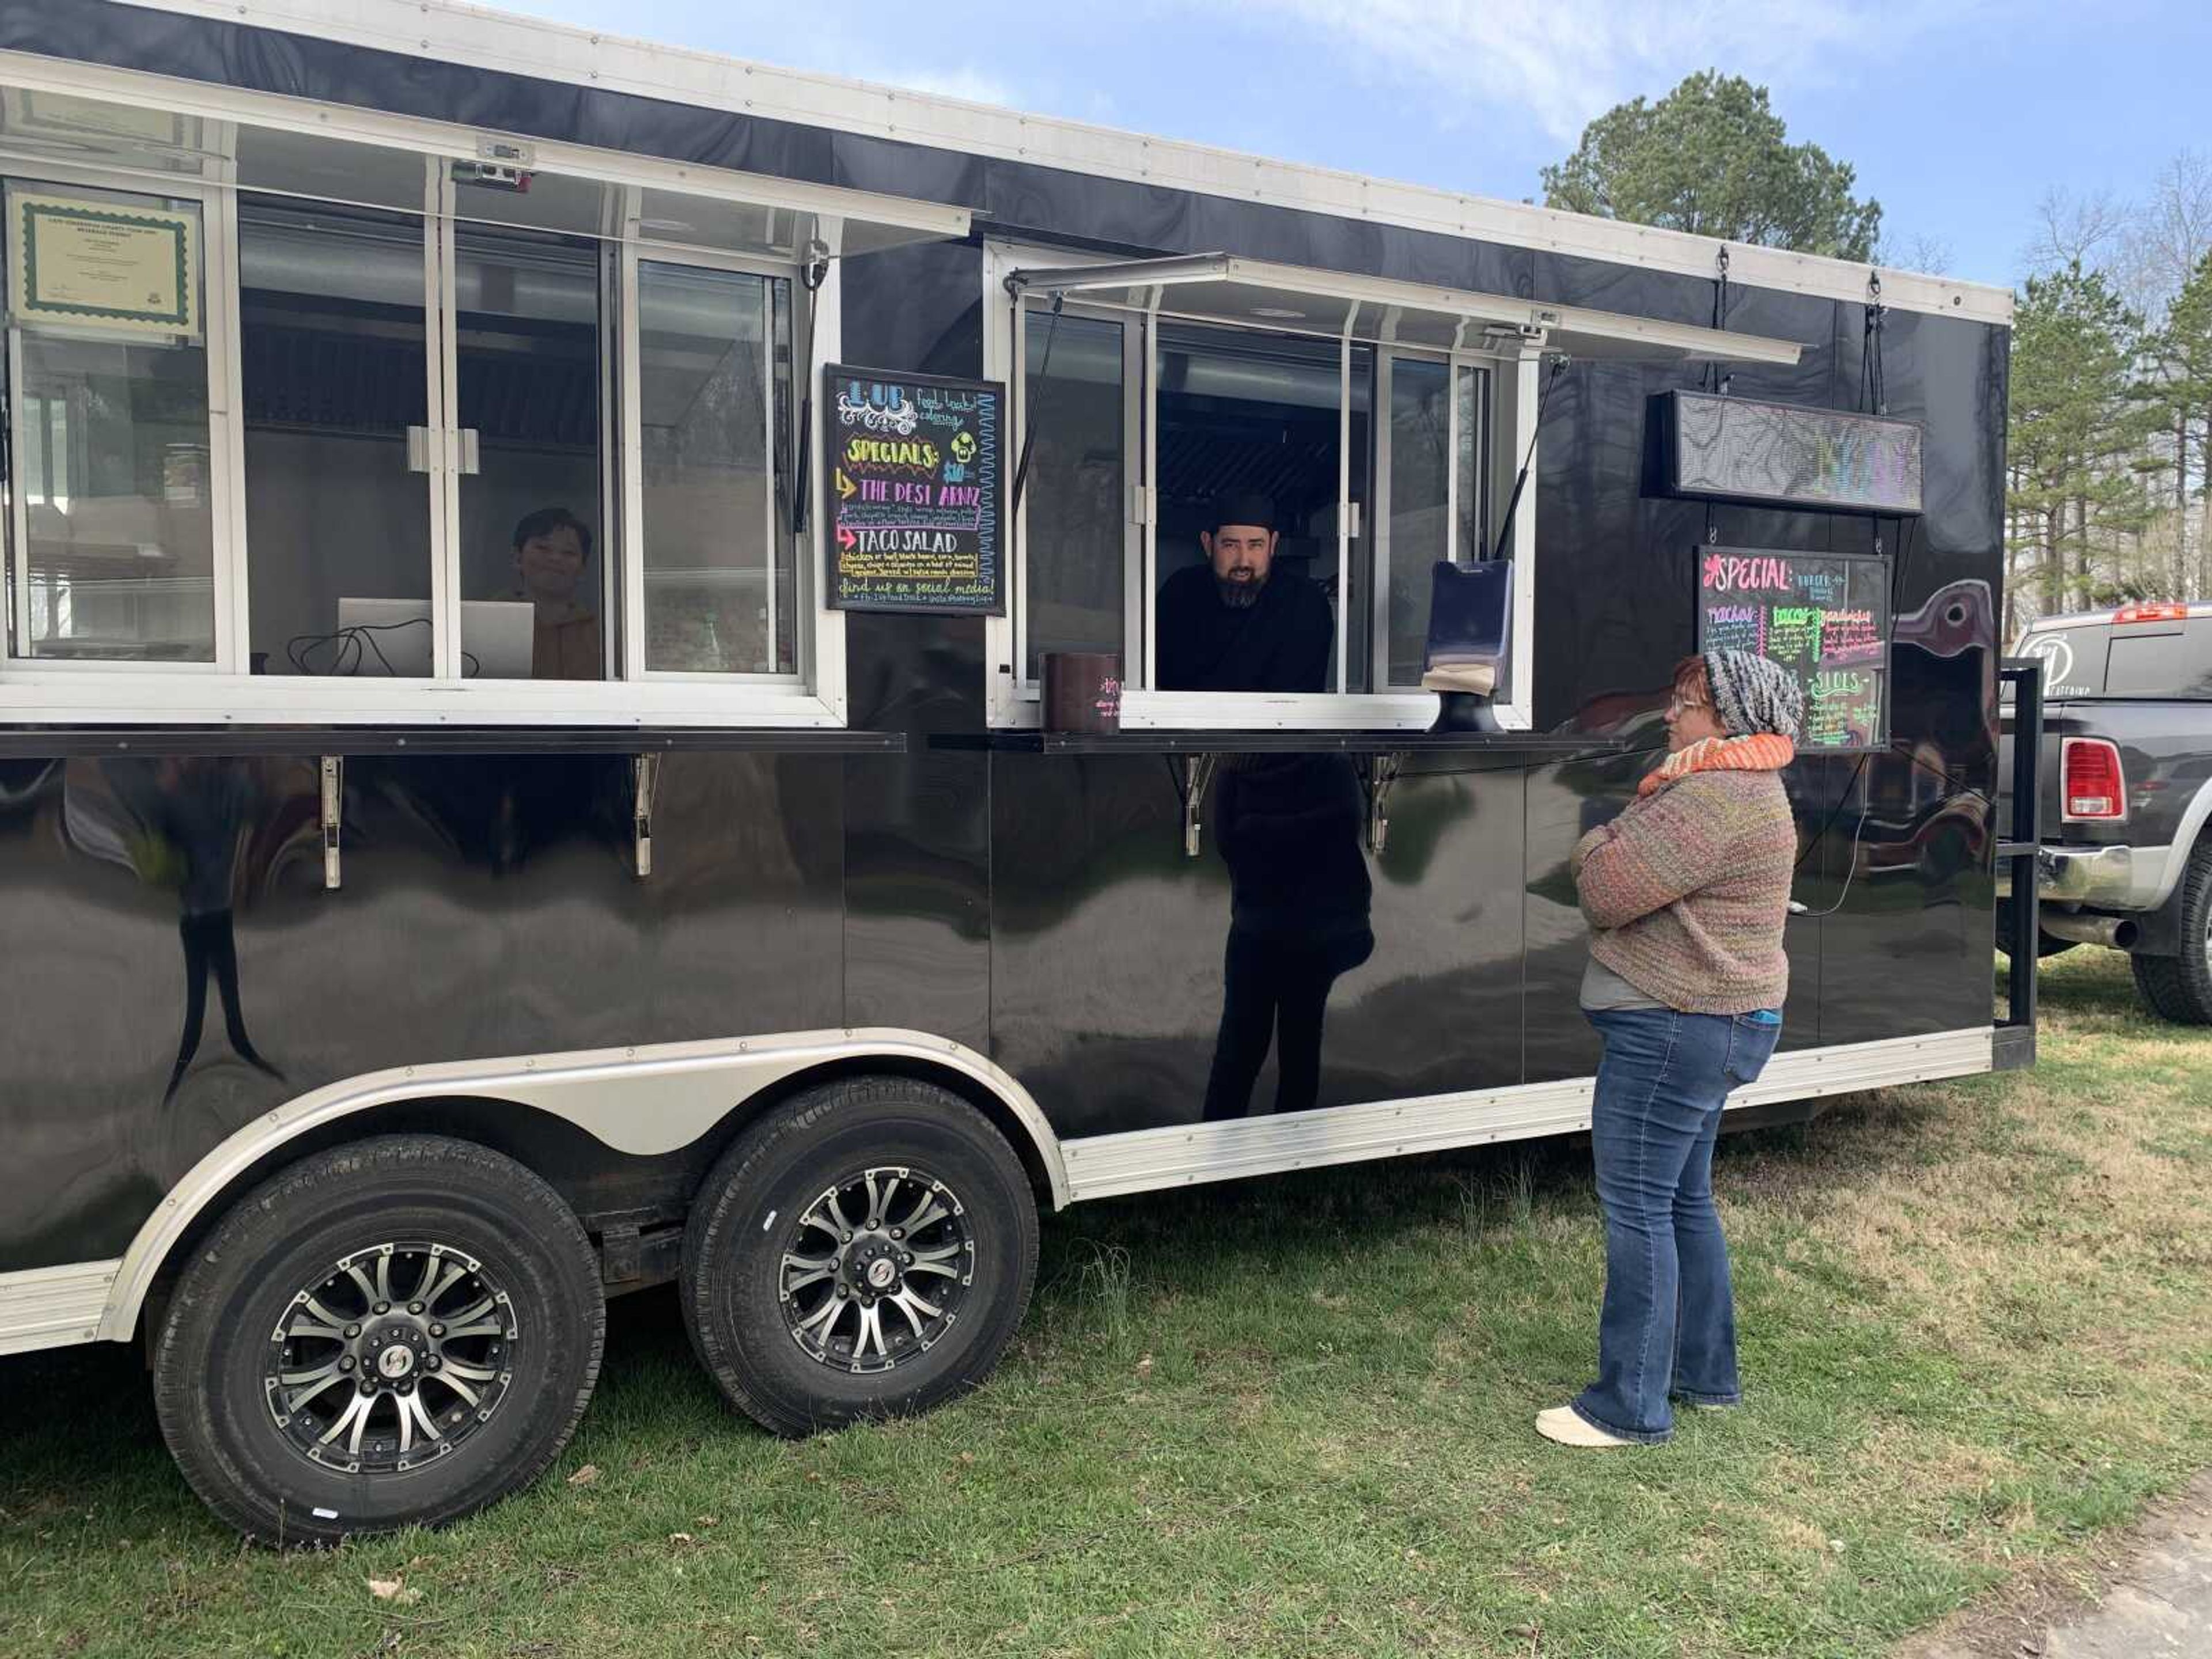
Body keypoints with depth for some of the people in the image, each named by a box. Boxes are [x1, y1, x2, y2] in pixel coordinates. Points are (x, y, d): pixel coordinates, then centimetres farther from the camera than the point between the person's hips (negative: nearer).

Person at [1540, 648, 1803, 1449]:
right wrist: (1612, 844, 0)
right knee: (1683, 1198, 20)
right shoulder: (1736, 788, 16)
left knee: (1637, 1208, -4)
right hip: (1714, 1023, 11)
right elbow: (1644, 885, 18)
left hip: (1675, 1029, -11)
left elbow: (1607, 892, -22)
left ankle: (1631, 1406, 5)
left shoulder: (1716, 799, -21)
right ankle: (1705, 1373, 33)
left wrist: (1593, 842, -3)